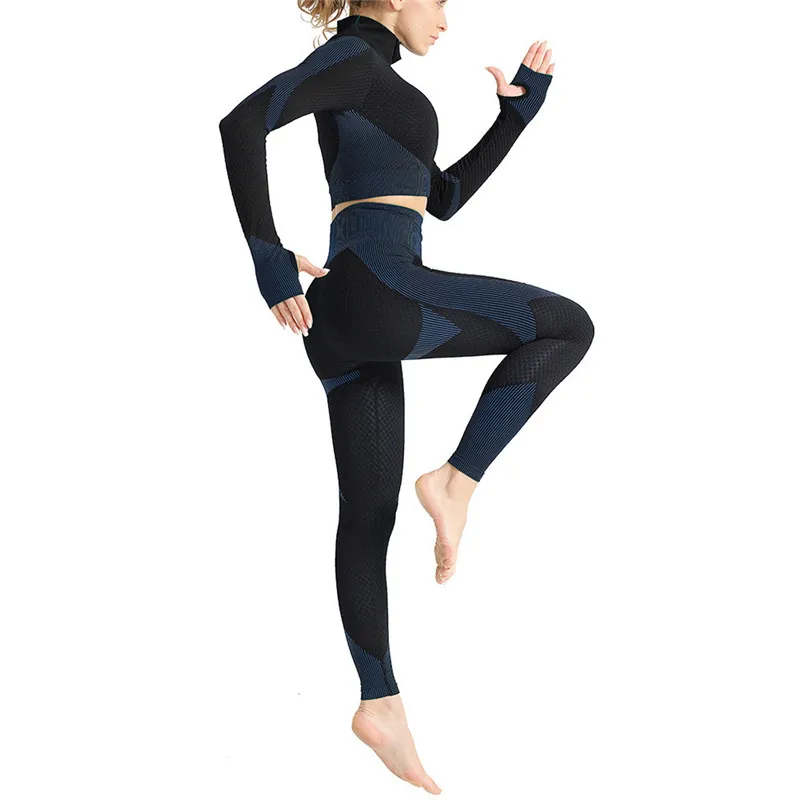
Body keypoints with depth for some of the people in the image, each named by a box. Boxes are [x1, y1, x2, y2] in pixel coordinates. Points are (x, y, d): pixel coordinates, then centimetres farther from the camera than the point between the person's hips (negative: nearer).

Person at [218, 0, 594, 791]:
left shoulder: (367, 90, 28)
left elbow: (444, 198, 31)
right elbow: (242, 122, -18)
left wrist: (518, 111, 27)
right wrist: (270, 261, -20)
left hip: (342, 323, 10)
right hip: (378, 287, -10)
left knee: (367, 516, 9)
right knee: (568, 326, 5)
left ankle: (379, 702, 12)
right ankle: (456, 481, -4)